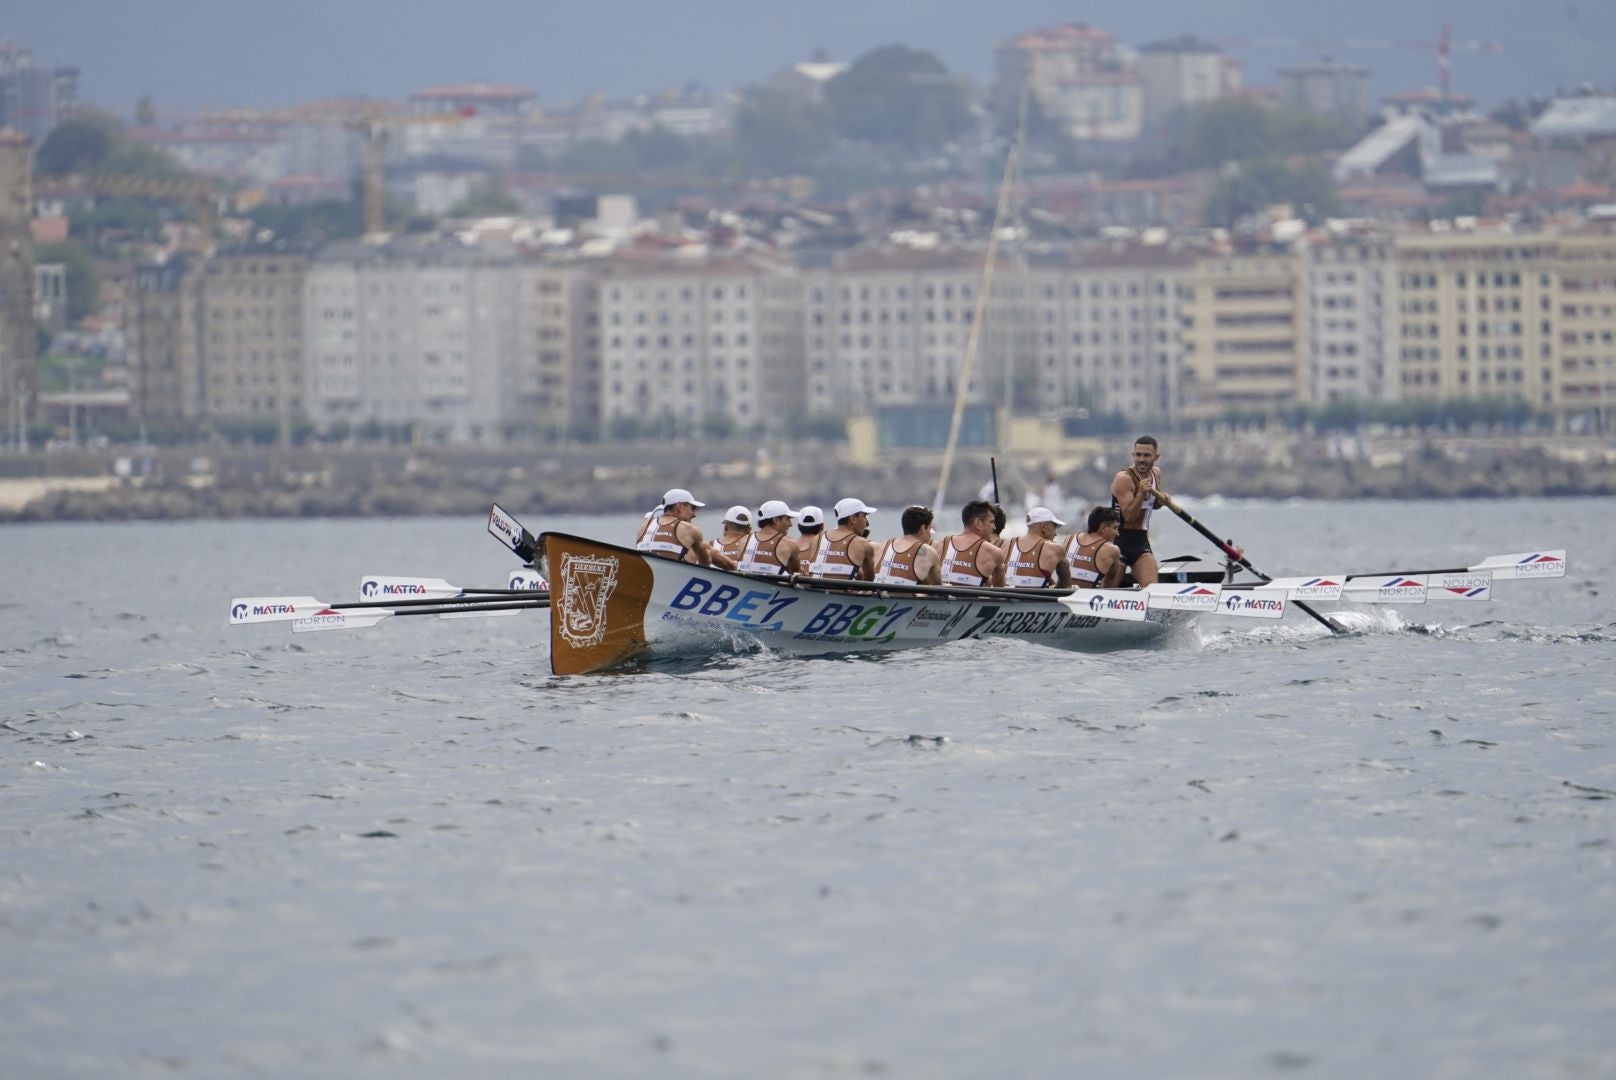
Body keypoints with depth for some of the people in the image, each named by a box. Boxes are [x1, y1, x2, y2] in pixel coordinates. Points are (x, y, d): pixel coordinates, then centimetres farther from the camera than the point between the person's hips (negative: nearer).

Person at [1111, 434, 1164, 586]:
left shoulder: (1156, 474, 7)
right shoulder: (1124, 478, -15)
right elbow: (1128, 516, -22)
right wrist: (1141, 494, -36)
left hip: (1141, 541, 6)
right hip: (1119, 540, -6)